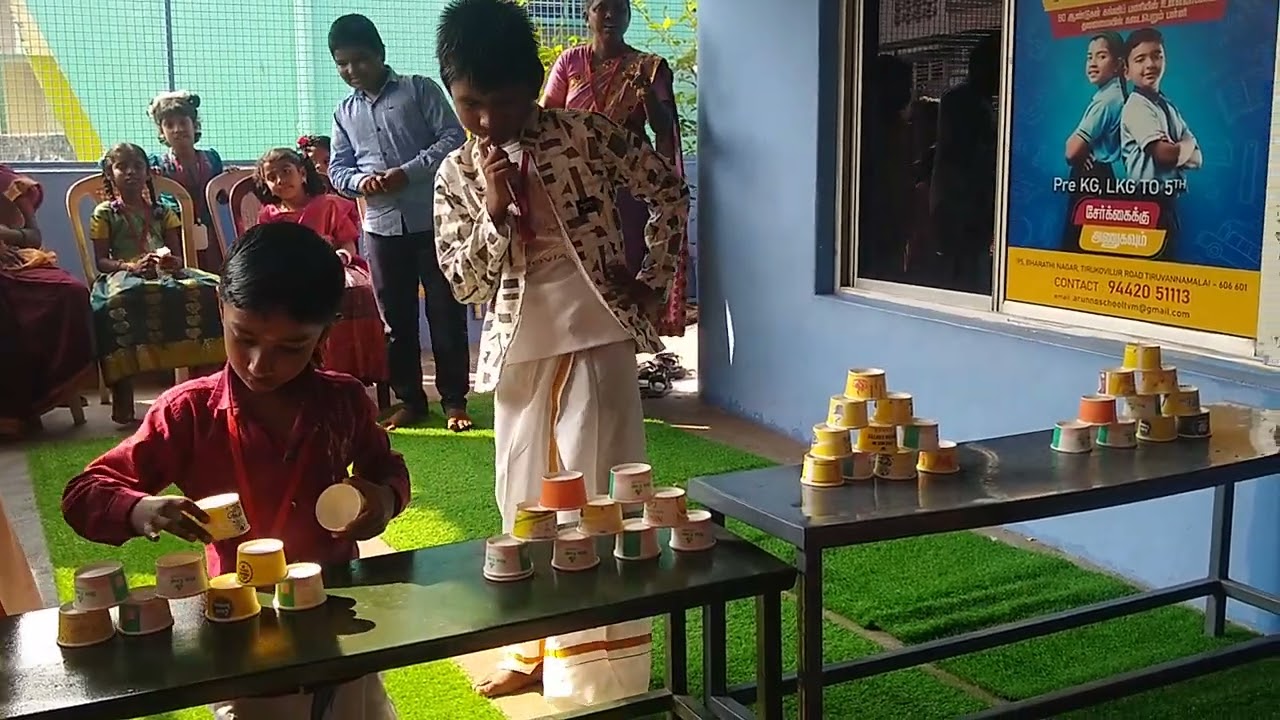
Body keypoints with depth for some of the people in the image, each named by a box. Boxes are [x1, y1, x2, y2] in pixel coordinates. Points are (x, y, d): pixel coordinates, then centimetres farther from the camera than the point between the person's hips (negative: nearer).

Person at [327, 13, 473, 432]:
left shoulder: (418, 89, 1)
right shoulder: (345, 112, 14)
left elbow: (453, 138, -7)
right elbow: (337, 169, 13)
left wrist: (407, 173, -17)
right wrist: (361, 181, -10)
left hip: (432, 219, -4)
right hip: (382, 225, 4)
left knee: (445, 311, 1)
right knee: (395, 317, 8)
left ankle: (454, 400, 10)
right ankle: (410, 400, 19)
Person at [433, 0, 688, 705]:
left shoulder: (585, 133, -5)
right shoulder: (456, 174, 2)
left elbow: (670, 192, 4)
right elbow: (462, 283, -1)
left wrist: (652, 281, 0)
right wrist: (495, 215, -15)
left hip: (596, 339, -3)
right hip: (517, 351, 3)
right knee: (525, 505, 13)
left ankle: (597, 672, 11)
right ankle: (533, 650, 31)